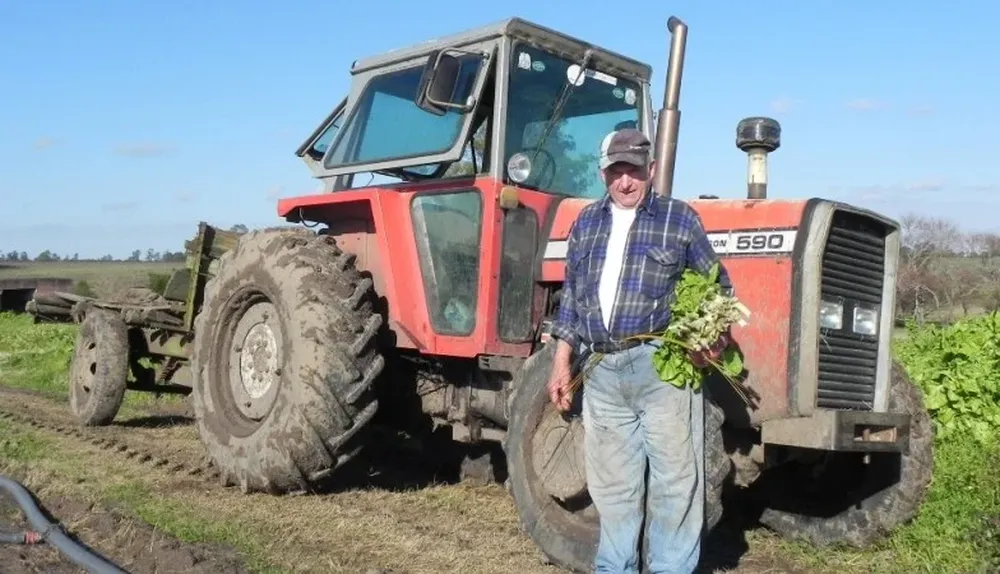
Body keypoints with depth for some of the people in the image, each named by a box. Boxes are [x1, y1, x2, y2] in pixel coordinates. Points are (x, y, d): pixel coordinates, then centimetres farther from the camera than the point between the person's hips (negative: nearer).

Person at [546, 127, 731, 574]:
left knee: (673, 479, 1)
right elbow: (572, 298, 16)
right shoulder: (586, 224, 13)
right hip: (602, 371, 4)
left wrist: (715, 337, -10)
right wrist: (562, 363, 12)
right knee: (612, 483, 13)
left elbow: (716, 287, 7)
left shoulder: (680, 219, 2)